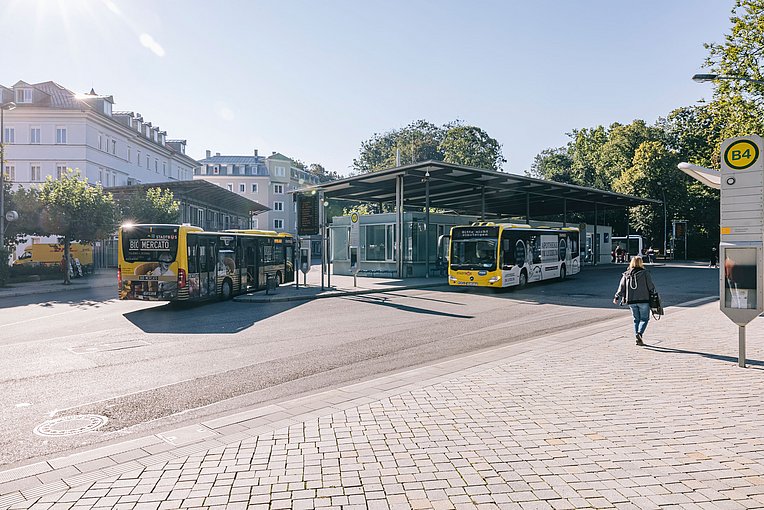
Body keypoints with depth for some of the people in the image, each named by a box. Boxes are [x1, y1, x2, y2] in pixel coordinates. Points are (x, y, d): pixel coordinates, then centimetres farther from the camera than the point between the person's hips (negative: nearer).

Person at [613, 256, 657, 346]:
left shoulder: (626, 274, 6)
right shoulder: (645, 273, -4)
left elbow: (621, 287, 9)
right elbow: (651, 286, -5)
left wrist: (617, 297, 17)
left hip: (631, 301, 4)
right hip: (643, 300, -3)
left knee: (636, 319, 13)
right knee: (644, 318, 5)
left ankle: (638, 338, 8)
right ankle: (639, 333, -18)